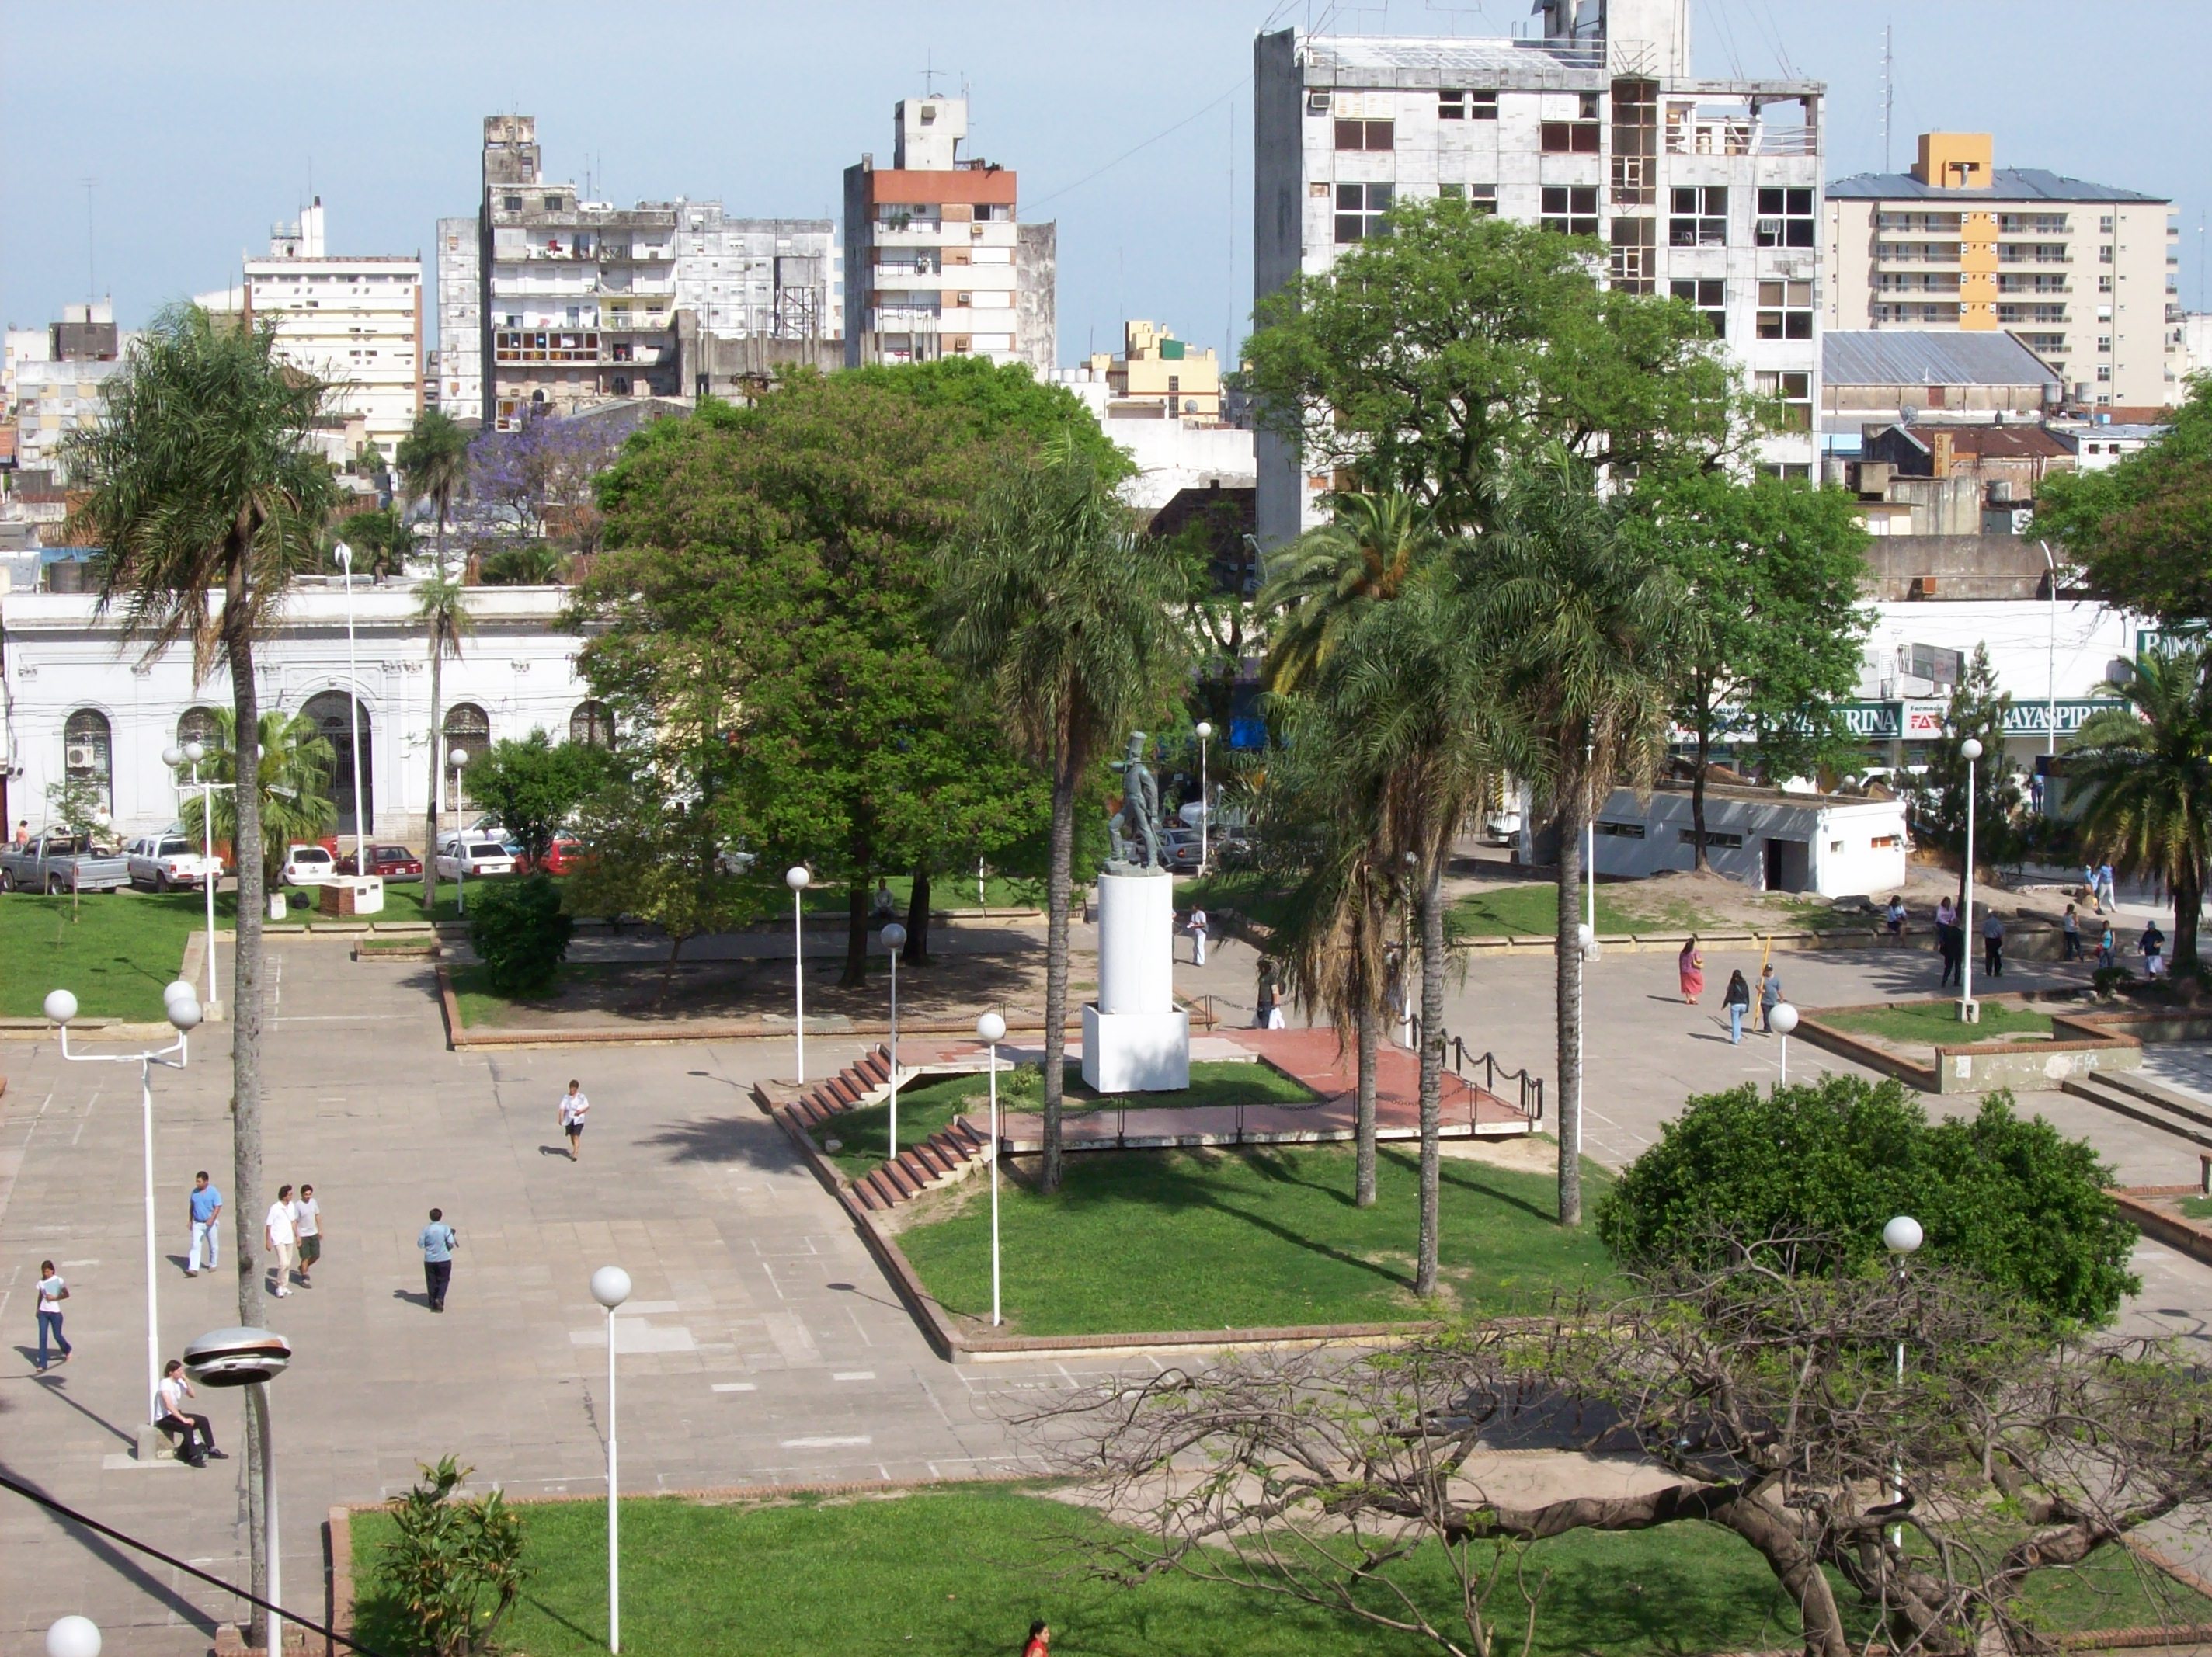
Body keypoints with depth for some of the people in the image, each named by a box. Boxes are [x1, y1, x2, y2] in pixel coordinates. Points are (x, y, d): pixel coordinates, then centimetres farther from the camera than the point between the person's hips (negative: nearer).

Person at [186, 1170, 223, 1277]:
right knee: (195, 1246, -9)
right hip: (197, 1223, 3)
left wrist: (212, 1219, -24)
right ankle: (193, 1269, -17)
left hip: (210, 1223, -3)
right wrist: (190, 1220, 14)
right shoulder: (195, 1192, 6)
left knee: (213, 1246, 10)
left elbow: (218, 1207, -13)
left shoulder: (213, 1192, -9)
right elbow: (192, 1206, 16)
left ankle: (213, 1265, 30)